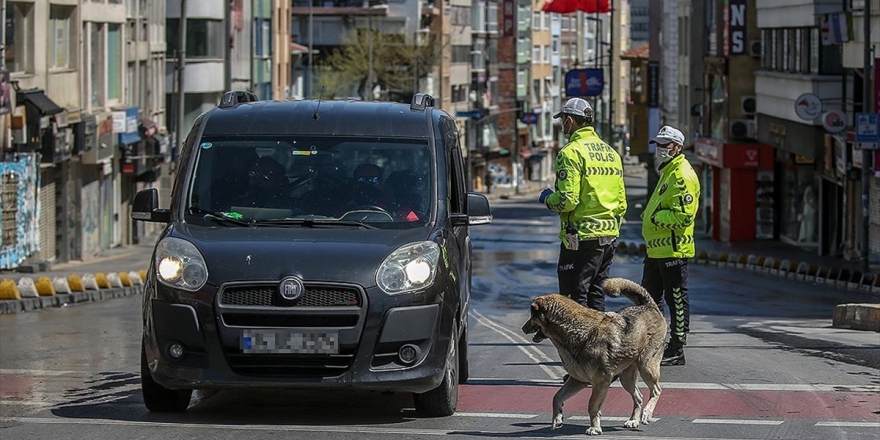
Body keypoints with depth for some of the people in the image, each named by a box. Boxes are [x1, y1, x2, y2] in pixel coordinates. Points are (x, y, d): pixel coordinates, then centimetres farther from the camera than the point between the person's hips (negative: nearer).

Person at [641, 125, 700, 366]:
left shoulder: (682, 176, -15)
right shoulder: (667, 172, 19)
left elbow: (683, 216, -23)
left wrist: (656, 218, -15)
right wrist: (649, 217, 14)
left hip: (673, 249, -11)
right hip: (656, 249, 11)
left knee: (676, 300, -3)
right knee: (649, 298, 16)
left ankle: (677, 350, 2)